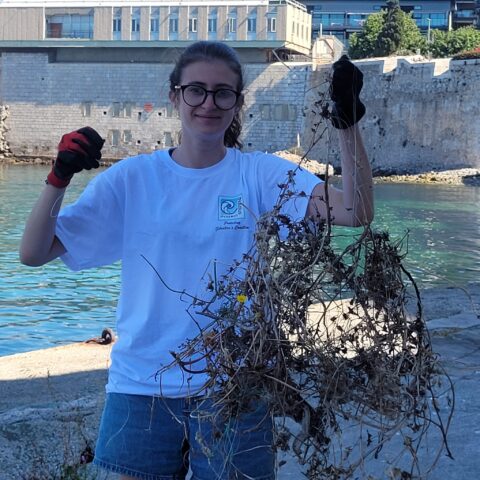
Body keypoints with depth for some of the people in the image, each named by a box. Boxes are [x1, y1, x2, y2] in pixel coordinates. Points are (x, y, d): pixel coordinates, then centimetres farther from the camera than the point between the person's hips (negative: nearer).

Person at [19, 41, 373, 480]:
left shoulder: (262, 175, -4)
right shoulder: (132, 178, -1)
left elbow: (357, 213, -17)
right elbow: (34, 254, -3)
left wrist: (348, 123, -27)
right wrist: (59, 179, -18)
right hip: (143, 384, 1)